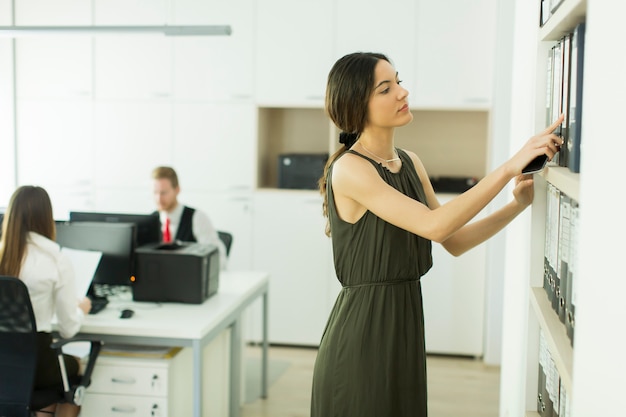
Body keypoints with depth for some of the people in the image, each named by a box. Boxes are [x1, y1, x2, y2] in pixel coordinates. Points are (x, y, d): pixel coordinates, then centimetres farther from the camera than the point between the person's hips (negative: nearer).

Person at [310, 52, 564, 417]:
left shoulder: (410, 162, 8)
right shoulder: (349, 169, -17)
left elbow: (455, 242, 9)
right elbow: (434, 225, -27)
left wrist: (518, 204, -3)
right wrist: (510, 167, -27)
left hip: (404, 322, 8)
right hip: (362, 330, -8)